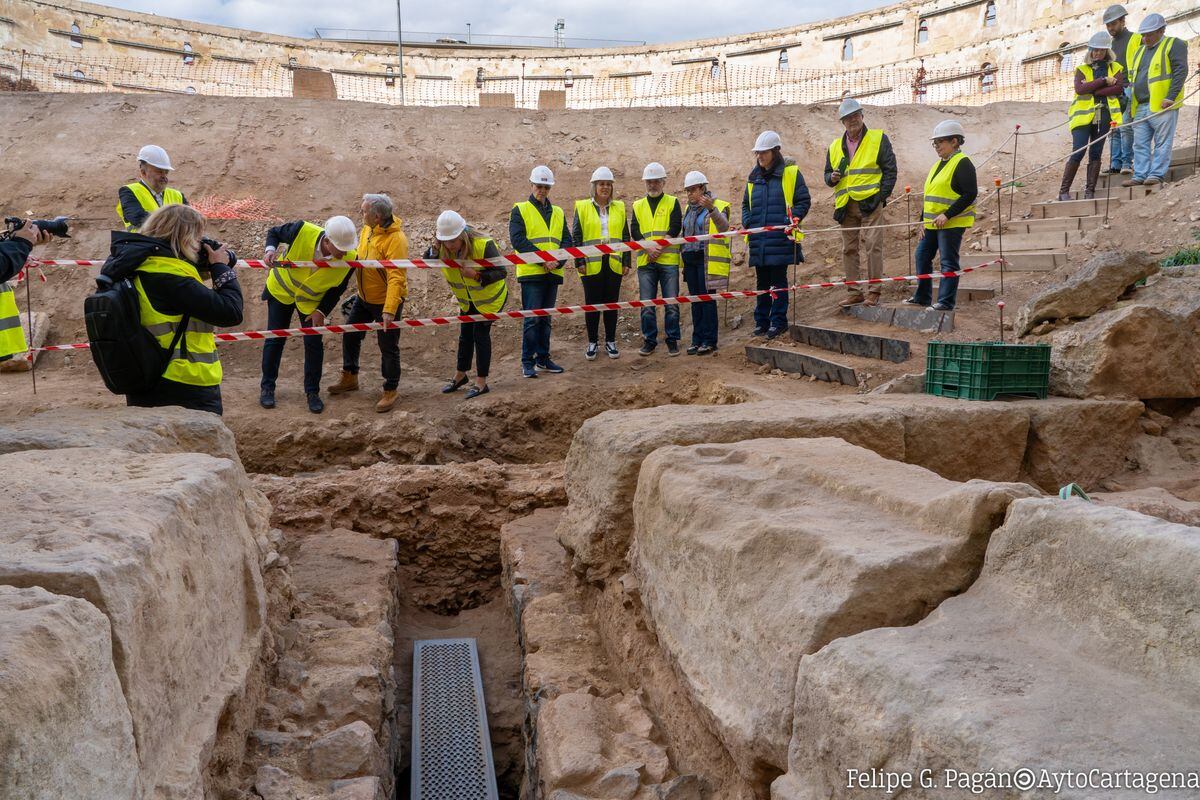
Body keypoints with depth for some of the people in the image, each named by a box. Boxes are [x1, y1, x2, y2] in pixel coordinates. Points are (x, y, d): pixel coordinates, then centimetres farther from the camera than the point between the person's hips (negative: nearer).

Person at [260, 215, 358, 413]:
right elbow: (274, 233, -14)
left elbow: (337, 288, -11)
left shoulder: (349, 258, -30)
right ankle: (267, 388, 23)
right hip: (281, 289, 0)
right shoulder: (302, 231, -36)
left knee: (314, 343, -1)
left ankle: (312, 392, 17)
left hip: (312, 300, 1)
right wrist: (271, 249, -34)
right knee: (275, 338, 7)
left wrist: (322, 311, -18)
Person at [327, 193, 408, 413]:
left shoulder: (396, 240, -28)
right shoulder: (367, 229, -3)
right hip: (364, 297, 8)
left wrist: (389, 310, -36)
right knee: (350, 335, 18)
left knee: (388, 347, 2)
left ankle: (390, 391, 18)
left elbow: (396, 278, -32)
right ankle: (349, 378, 37)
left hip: (387, 301, -8)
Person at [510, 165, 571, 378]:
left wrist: (558, 260, -12)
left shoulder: (558, 213, 16)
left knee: (545, 319, 12)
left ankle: (543, 359, 20)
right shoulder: (520, 210, 1)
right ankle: (527, 362, 1)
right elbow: (518, 239, -11)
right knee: (532, 319, -6)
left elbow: (566, 240, 8)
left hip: (553, 273, 5)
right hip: (531, 273, -5)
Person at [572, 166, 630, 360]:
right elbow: (576, 236, 0)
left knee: (612, 303, 7)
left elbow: (625, 236, 11)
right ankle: (592, 343, 13)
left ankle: (610, 342, 17)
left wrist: (626, 262, 5)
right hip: (591, 265, -2)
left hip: (614, 264, 2)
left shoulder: (619, 208, 10)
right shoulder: (582, 207, 2)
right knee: (592, 304, 3)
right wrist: (579, 262, -8)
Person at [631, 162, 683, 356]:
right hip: (645, 261, 2)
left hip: (668, 261, -2)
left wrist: (659, 249, -14)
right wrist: (648, 248, -13)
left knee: (671, 303, -1)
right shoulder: (638, 206, 14)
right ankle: (649, 341, 12)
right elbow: (634, 232, 3)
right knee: (646, 304, 2)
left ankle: (672, 340, 9)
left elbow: (675, 228, -5)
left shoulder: (672, 202, 7)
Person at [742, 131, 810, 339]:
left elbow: (804, 201, -3)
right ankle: (761, 321, 18)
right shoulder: (754, 177, 14)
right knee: (762, 282, 11)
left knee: (779, 281, -1)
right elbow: (746, 203, 25)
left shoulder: (790, 173, -2)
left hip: (780, 239, -5)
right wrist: (747, 221, 7)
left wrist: (791, 220, -15)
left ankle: (778, 321, 6)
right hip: (758, 240, 5)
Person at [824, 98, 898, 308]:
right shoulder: (835, 147, 16)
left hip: (870, 203, -5)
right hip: (845, 206, 5)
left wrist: (882, 195, -8)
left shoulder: (878, 139, 4)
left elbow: (890, 170, 2)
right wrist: (831, 178, -2)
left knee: (873, 245, -9)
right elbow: (828, 173, 23)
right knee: (848, 249, 5)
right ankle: (854, 292, 12)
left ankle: (874, 291, -5)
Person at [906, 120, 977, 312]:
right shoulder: (937, 165, 17)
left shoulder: (962, 163, -11)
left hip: (952, 223, -9)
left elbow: (970, 194, -18)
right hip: (932, 223, 9)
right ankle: (921, 296, 22)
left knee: (948, 262, -5)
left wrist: (947, 215, -23)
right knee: (922, 256, 11)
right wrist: (923, 220, 14)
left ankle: (946, 302, 1)